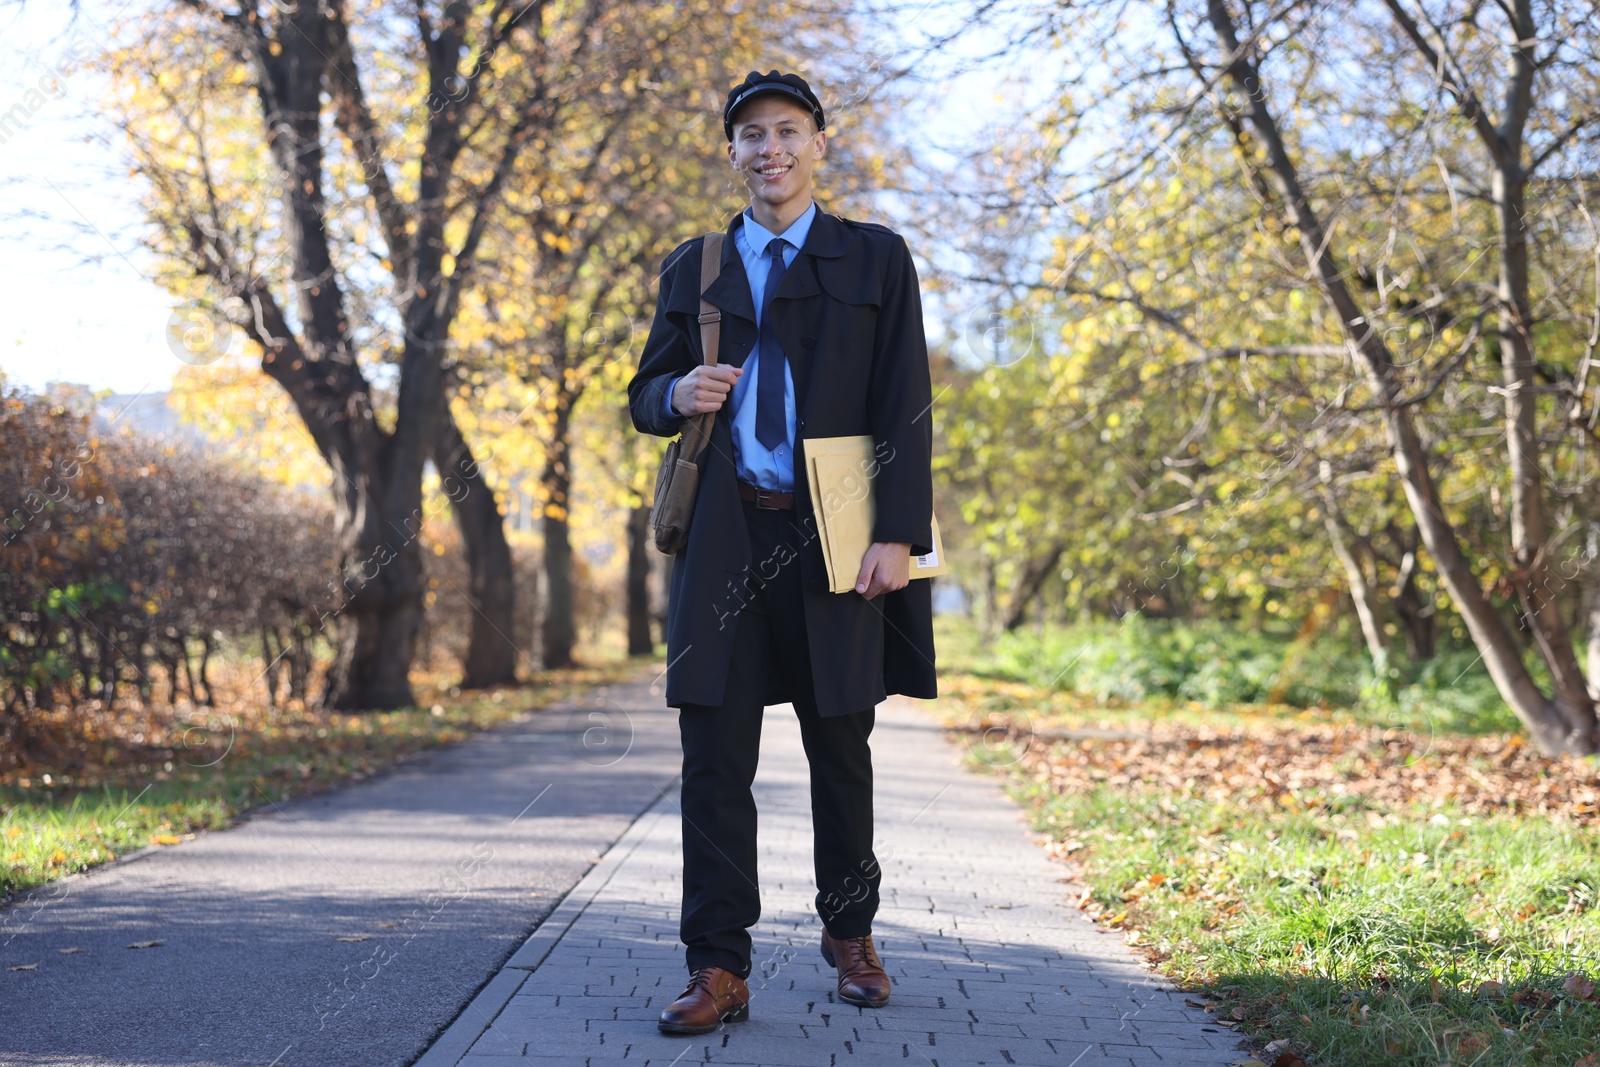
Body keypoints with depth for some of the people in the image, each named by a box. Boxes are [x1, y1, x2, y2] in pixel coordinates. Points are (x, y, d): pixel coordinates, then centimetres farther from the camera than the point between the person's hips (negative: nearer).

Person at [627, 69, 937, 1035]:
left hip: (833, 537, -1)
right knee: (715, 752, -3)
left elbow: (906, 410, 1)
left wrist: (898, 535, -9)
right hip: (725, 538, 2)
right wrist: (678, 395, -7)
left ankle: (851, 936, 25)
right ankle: (720, 971, 0)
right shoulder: (694, 268, 14)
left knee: (841, 746, 7)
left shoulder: (875, 259, 7)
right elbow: (645, 399, 17)